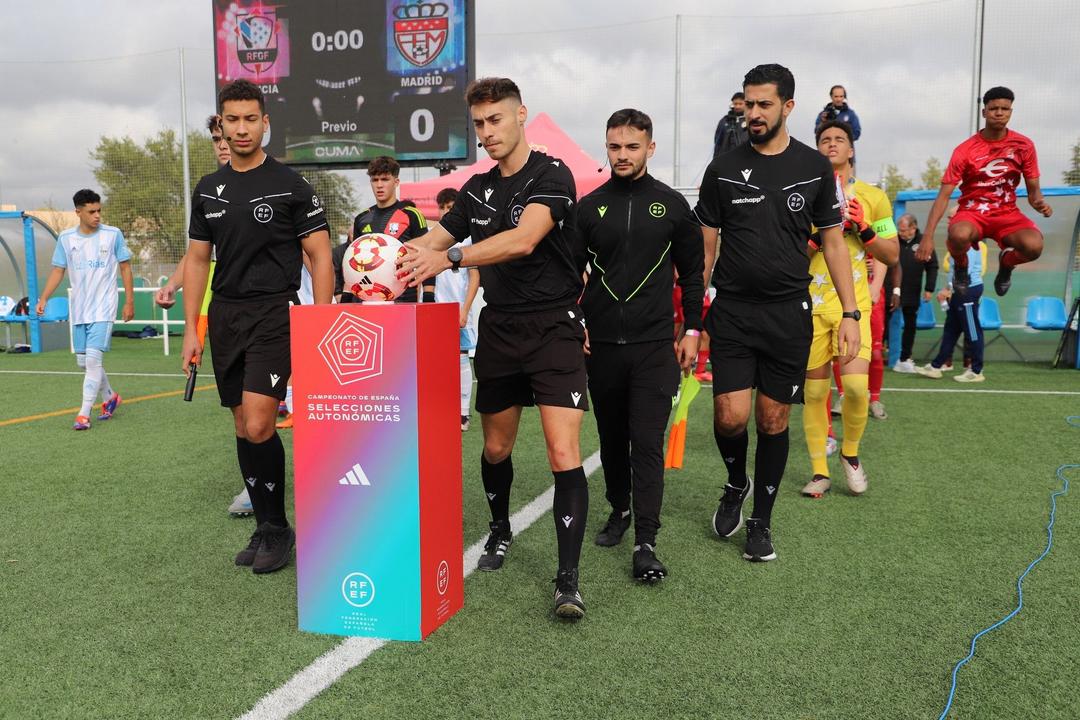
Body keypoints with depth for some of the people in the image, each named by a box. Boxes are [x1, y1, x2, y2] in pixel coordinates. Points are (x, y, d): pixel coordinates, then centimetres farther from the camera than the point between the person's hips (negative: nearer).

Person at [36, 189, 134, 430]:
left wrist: (129, 302, 0)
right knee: (83, 361, 10)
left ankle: (84, 413, -9)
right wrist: (43, 299, -1)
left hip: (103, 309, -4)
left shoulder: (113, 234, -3)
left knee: (93, 358, -14)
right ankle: (110, 397, 32)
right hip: (78, 310, 4)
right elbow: (58, 270, 9)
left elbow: (125, 268, 3)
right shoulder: (66, 238, 4)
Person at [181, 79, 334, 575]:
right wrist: (191, 330, 8)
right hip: (225, 317, 6)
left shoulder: (290, 186, -3)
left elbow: (321, 258, -4)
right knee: (243, 429, 8)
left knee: (258, 426, -15)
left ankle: (278, 528, 3)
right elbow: (198, 261, 15)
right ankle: (265, 529, 20)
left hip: (274, 314, -5)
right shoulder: (208, 190, 11)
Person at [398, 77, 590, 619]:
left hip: (553, 329, -6)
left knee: (563, 453, -13)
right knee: (495, 448, 15)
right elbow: (435, 239, 13)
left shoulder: (552, 175, -10)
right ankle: (500, 532, 40)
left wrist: (450, 257, -39)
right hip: (498, 330, 6)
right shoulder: (478, 188, 11)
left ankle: (568, 580, -7)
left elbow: (523, 240, -27)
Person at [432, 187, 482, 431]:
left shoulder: (467, 236, -1)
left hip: (457, 308, -4)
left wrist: (465, 309, -10)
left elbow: (475, 276, -3)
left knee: (461, 358, -1)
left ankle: (463, 413, 4)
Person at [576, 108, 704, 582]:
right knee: (612, 436, 13)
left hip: (654, 345, -2)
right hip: (601, 344, 2)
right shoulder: (589, 206, 6)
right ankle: (619, 510, 34)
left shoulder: (672, 205, 4)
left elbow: (692, 273, 9)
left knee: (647, 442, -7)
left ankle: (646, 542, -4)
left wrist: (692, 330, 4)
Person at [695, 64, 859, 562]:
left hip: (789, 314, 1)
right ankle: (736, 484, 23)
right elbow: (704, 247, 5)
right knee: (730, 415, -10)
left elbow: (833, 241, 8)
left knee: (773, 421, 6)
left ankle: (761, 521, 23)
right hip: (732, 311, 0)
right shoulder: (723, 169, 3)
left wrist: (850, 313, 0)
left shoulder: (814, 167, 4)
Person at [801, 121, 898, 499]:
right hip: (811, 304, 0)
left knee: (856, 385, -14)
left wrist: (863, 229, -6)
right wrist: (819, 234, -13)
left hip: (854, 304, 0)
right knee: (814, 390, 3)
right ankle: (819, 471, 16)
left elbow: (892, 255, 10)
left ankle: (850, 453, 14)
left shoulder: (873, 197, 8)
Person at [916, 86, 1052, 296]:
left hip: (1007, 214, 2)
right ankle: (961, 266, -2)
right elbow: (944, 195, -13)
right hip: (972, 212, -2)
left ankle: (1006, 262, 8)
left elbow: (1033, 189, 5)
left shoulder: (1024, 145, -3)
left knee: (1034, 245, -31)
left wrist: (1040, 203, -21)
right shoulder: (965, 150, -11)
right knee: (959, 235, -40)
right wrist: (928, 236, -22)